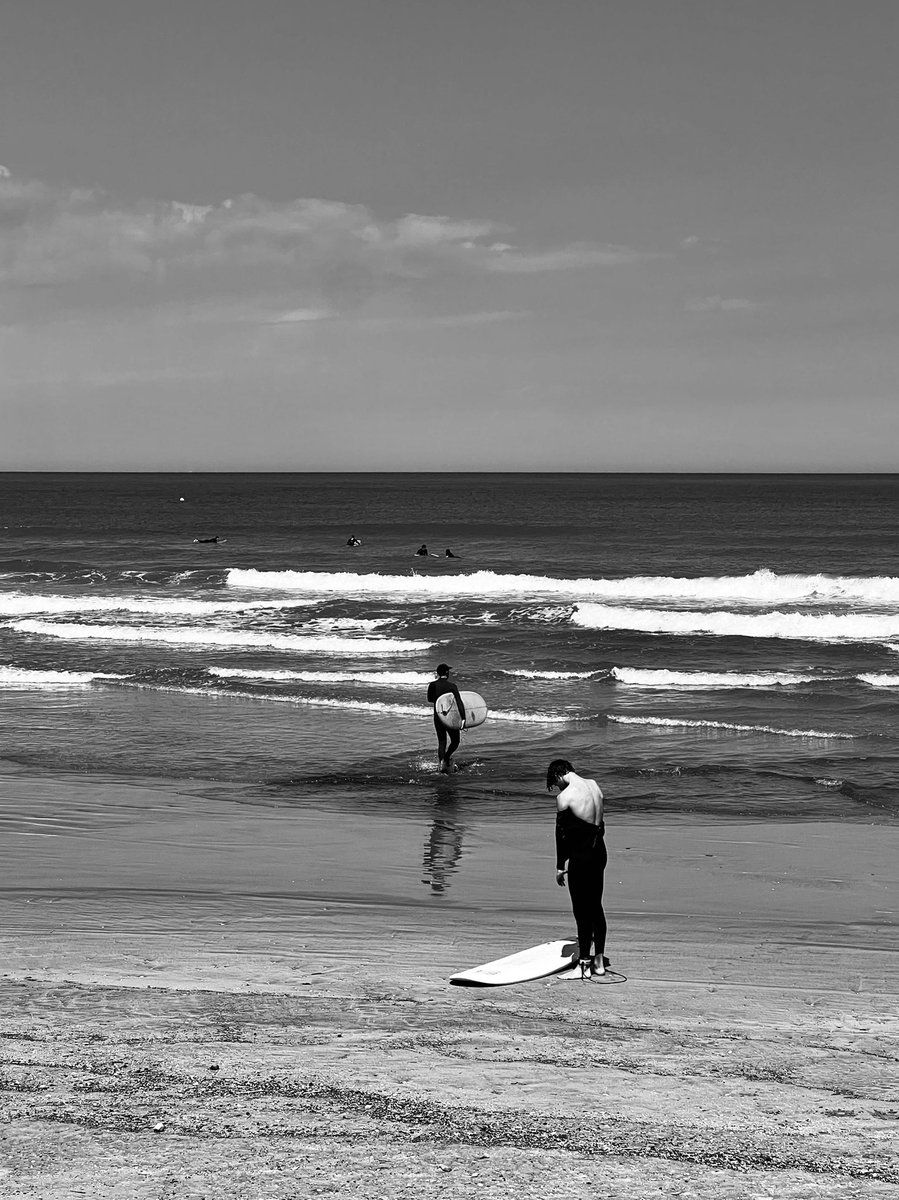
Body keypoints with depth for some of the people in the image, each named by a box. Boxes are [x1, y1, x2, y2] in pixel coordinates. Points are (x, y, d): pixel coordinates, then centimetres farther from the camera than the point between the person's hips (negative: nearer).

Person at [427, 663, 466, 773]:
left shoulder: (432, 685, -4)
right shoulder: (452, 686, -13)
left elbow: (430, 700, 10)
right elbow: (459, 703, -20)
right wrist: (463, 718, -22)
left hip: (437, 717, 3)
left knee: (441, 742, 12)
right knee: (455, 741, 12)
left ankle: (441, 764, 4)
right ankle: (447, 759, -9)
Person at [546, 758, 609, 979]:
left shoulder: (564, 797, -16)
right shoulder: (594, 785, 3)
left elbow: (562, 833, -10)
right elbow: (599, 822, 10)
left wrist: (560, 866, -2)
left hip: (580, 859, -7)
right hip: (599, 853, 7)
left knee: (582, 912, 2)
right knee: (596, 907, 17)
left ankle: (585, 963, 8)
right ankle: (599, 960, 24)